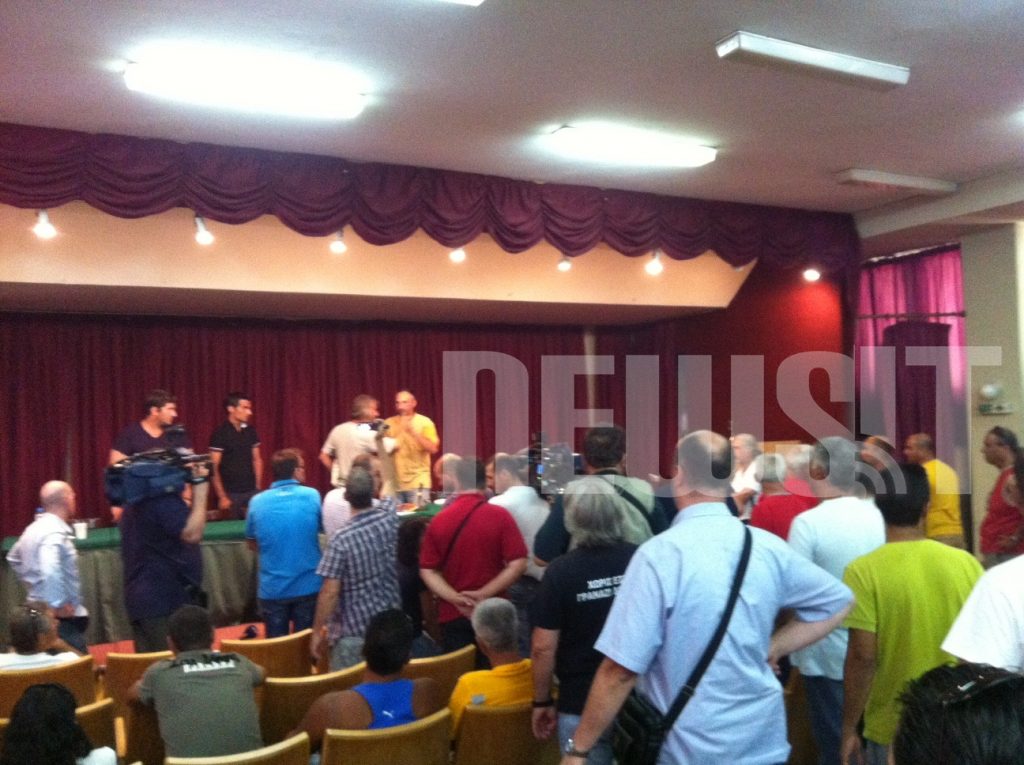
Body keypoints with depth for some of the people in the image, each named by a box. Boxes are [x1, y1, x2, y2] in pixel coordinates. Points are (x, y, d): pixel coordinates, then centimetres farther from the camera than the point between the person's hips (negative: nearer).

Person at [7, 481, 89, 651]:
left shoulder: (34, 528, 12)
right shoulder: (56, 532, -19)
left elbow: (14, 558, 29)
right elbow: (50, 570, -34)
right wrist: (59, 604, -27)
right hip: (61, 617, -10)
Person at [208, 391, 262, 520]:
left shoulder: (250, 431, 6)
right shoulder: (220, 433, -9)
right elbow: (213, 468, -10)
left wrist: (258, 487, 9)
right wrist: (222, 496, -13)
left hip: (251, 492, 4)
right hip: (231, 494, -4)